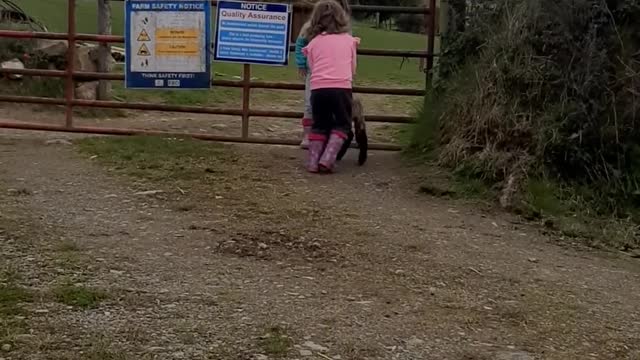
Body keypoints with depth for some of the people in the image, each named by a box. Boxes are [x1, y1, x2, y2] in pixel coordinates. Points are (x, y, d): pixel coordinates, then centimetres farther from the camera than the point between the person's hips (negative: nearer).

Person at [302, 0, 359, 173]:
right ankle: (327, 159, -4)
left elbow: (312, 68, 16)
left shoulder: (313, 42, 12)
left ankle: (313, 161, 10)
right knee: (342, 125, 13)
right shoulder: (349, 40, 13)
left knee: (319, 125, 18)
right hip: (341, 87, -1)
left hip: (318, 88, 1)